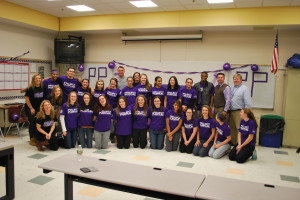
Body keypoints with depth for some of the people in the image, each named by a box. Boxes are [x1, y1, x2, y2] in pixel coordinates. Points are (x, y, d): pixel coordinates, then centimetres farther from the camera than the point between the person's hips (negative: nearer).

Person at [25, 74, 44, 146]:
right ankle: (32, 139, 6)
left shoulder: (42, 87, -3)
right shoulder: (30, 88, -14)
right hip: (30, 108, -4)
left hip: (39, 107, 4)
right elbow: (27, 98, -11)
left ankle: (36, 137, 15)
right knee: (32, 123, -4)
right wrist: (31, 108, -11)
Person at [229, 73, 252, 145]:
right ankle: (233, 143, 27)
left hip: (239, 112, -7)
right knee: (232, 129, 15)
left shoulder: (244, 88, -6)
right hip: (231, 111, 7)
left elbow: (248, 102, -11)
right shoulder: (232, 89, 16)